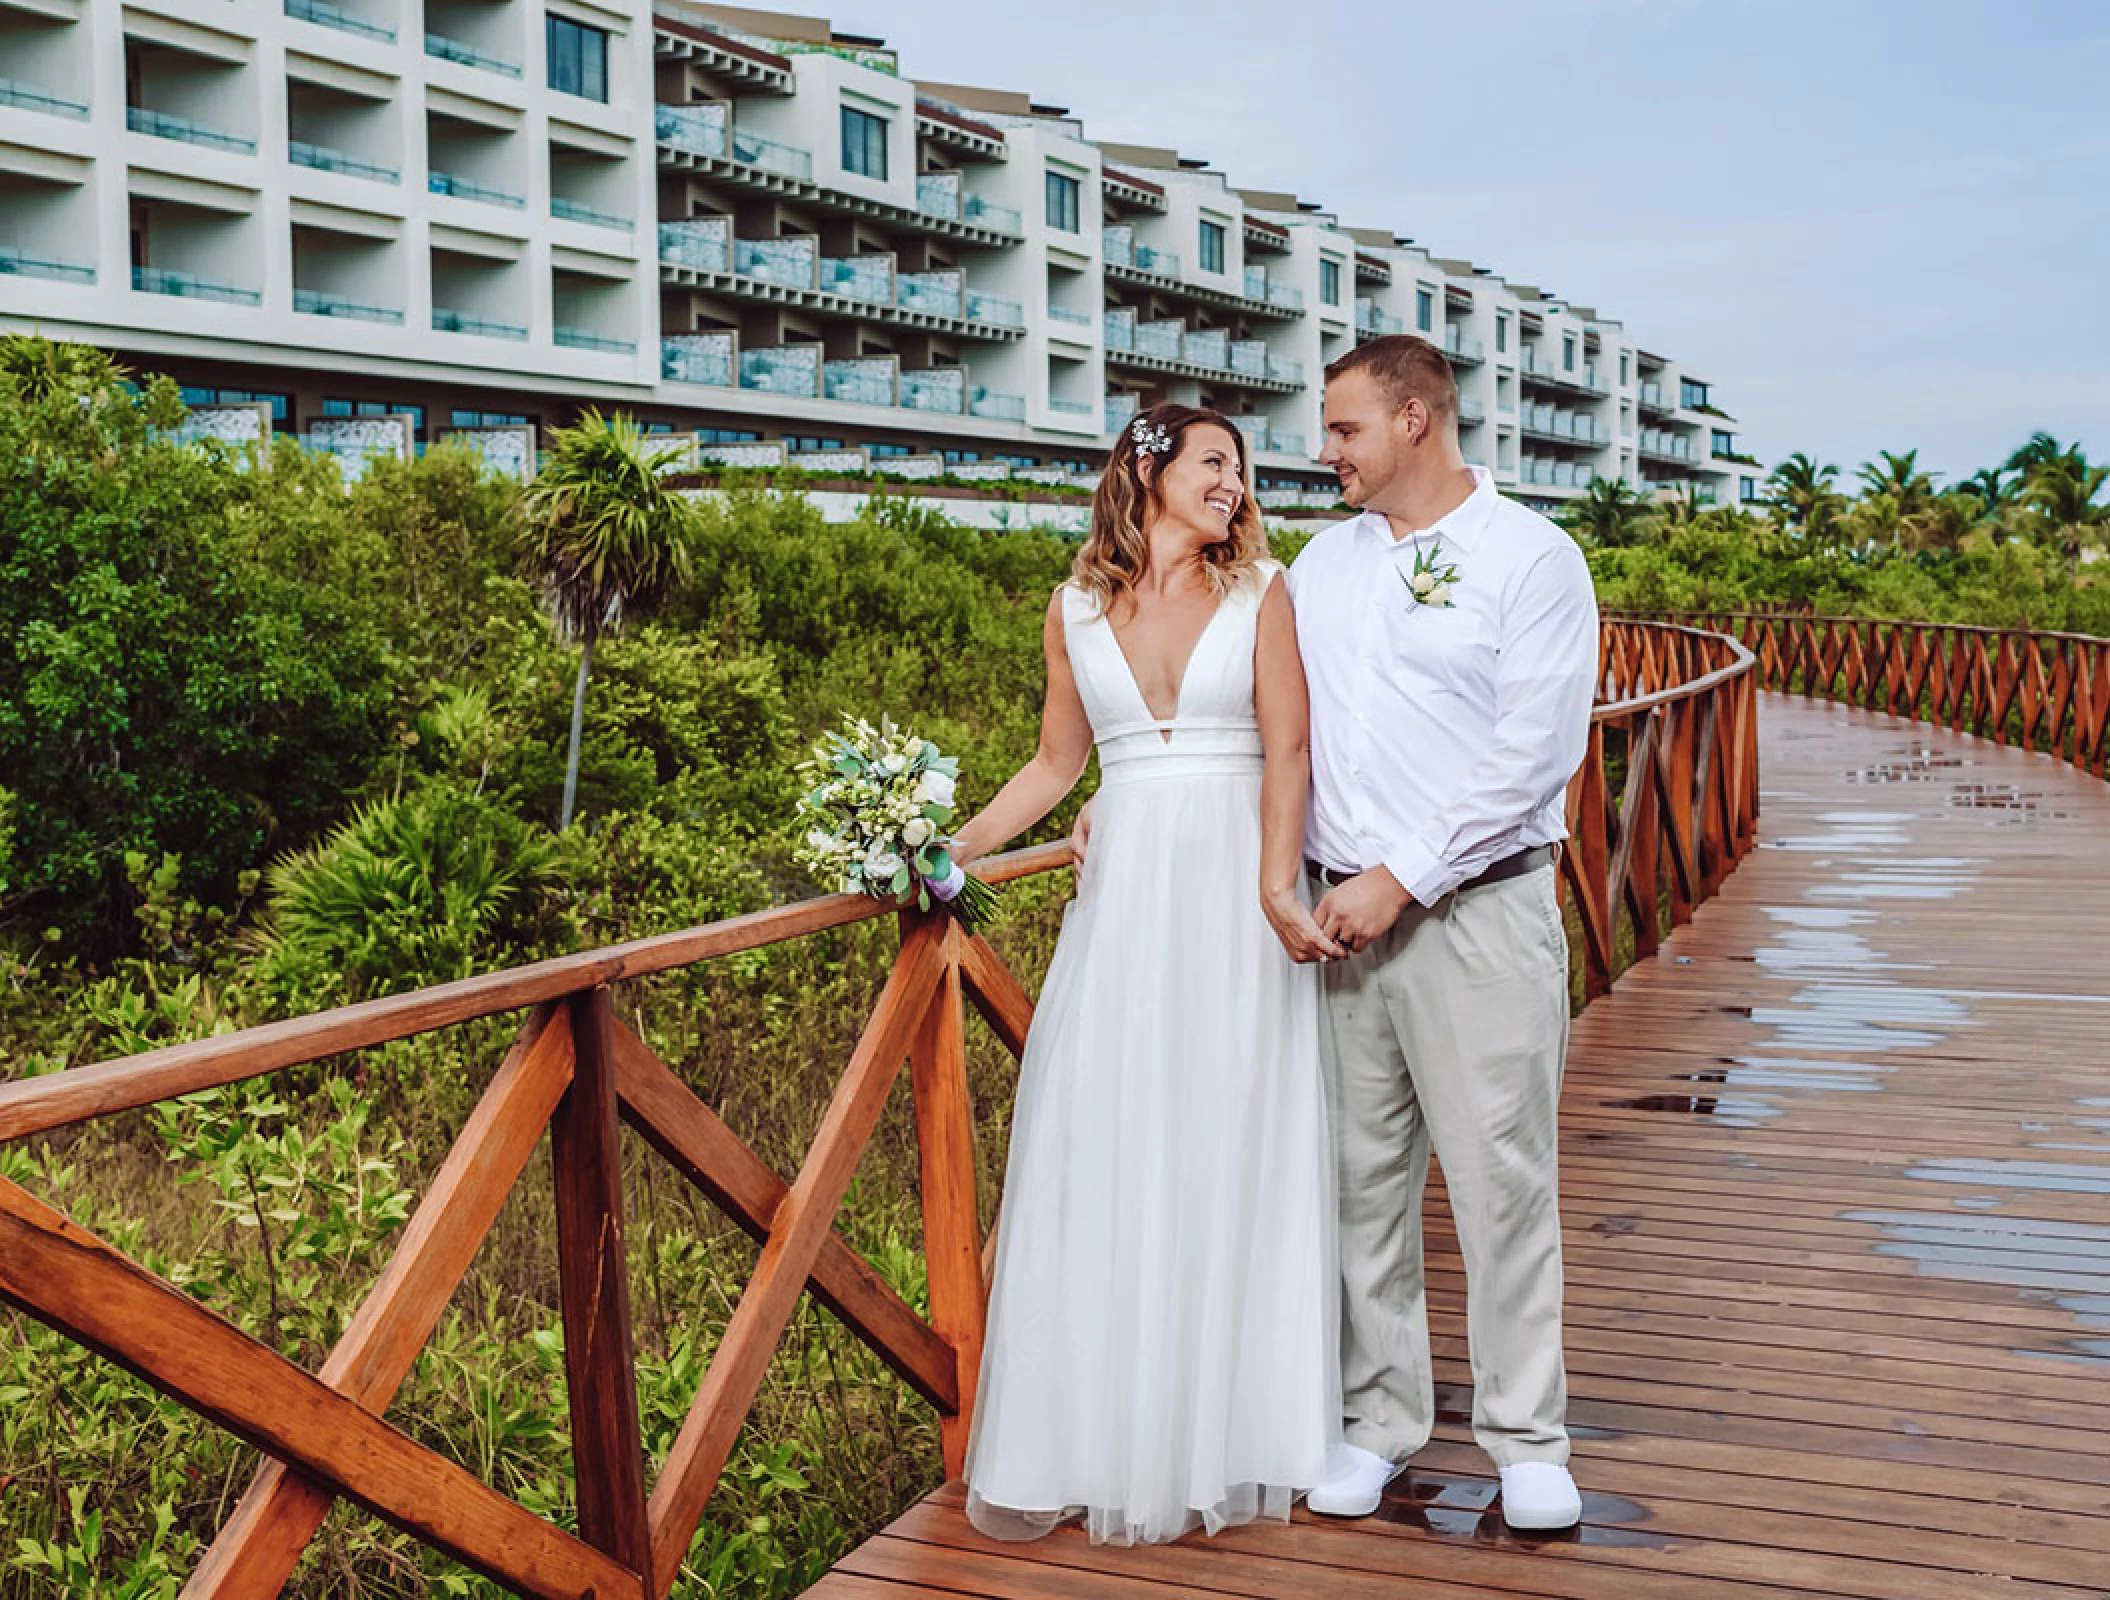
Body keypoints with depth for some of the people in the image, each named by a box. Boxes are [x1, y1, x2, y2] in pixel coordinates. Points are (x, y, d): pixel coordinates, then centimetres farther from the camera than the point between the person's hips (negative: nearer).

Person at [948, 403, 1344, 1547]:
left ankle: (1214, 1437, 14)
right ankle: (1081, 1441, 9)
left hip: (1236, 892, -2)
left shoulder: (1259, 590, 4)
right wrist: (953, 850, 8)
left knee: (1227, 1156, 2)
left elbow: (1287, 749, -6)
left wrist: (1277, 888, -20)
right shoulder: (1078, 607, 9)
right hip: (1124, 894, 2)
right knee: (1096, 1153, 0)